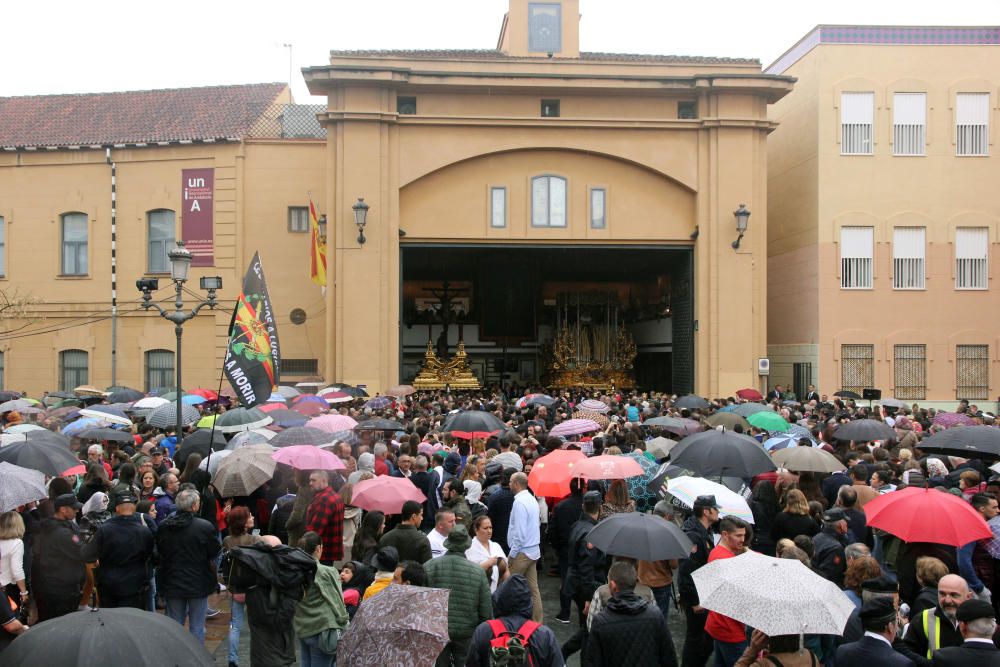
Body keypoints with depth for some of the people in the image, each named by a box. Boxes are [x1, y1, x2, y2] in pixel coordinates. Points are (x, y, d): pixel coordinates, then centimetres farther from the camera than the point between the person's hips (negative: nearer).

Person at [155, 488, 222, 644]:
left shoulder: (162, 527, -5)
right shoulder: (205, 527, -19)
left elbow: (159, 552, 7)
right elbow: (215, 552, -9)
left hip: (172, 584, 4)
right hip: (198, 584, -4)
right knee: (197, 628, 8)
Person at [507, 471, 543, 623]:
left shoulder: (520, 502, -18)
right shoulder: (532, 499, 10)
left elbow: (519, 531, -21)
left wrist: (512, 553, -12)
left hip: (522, 552, -9)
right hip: (533, 550, 9)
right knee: (533, 588, 11)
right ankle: (537, 621, 15)